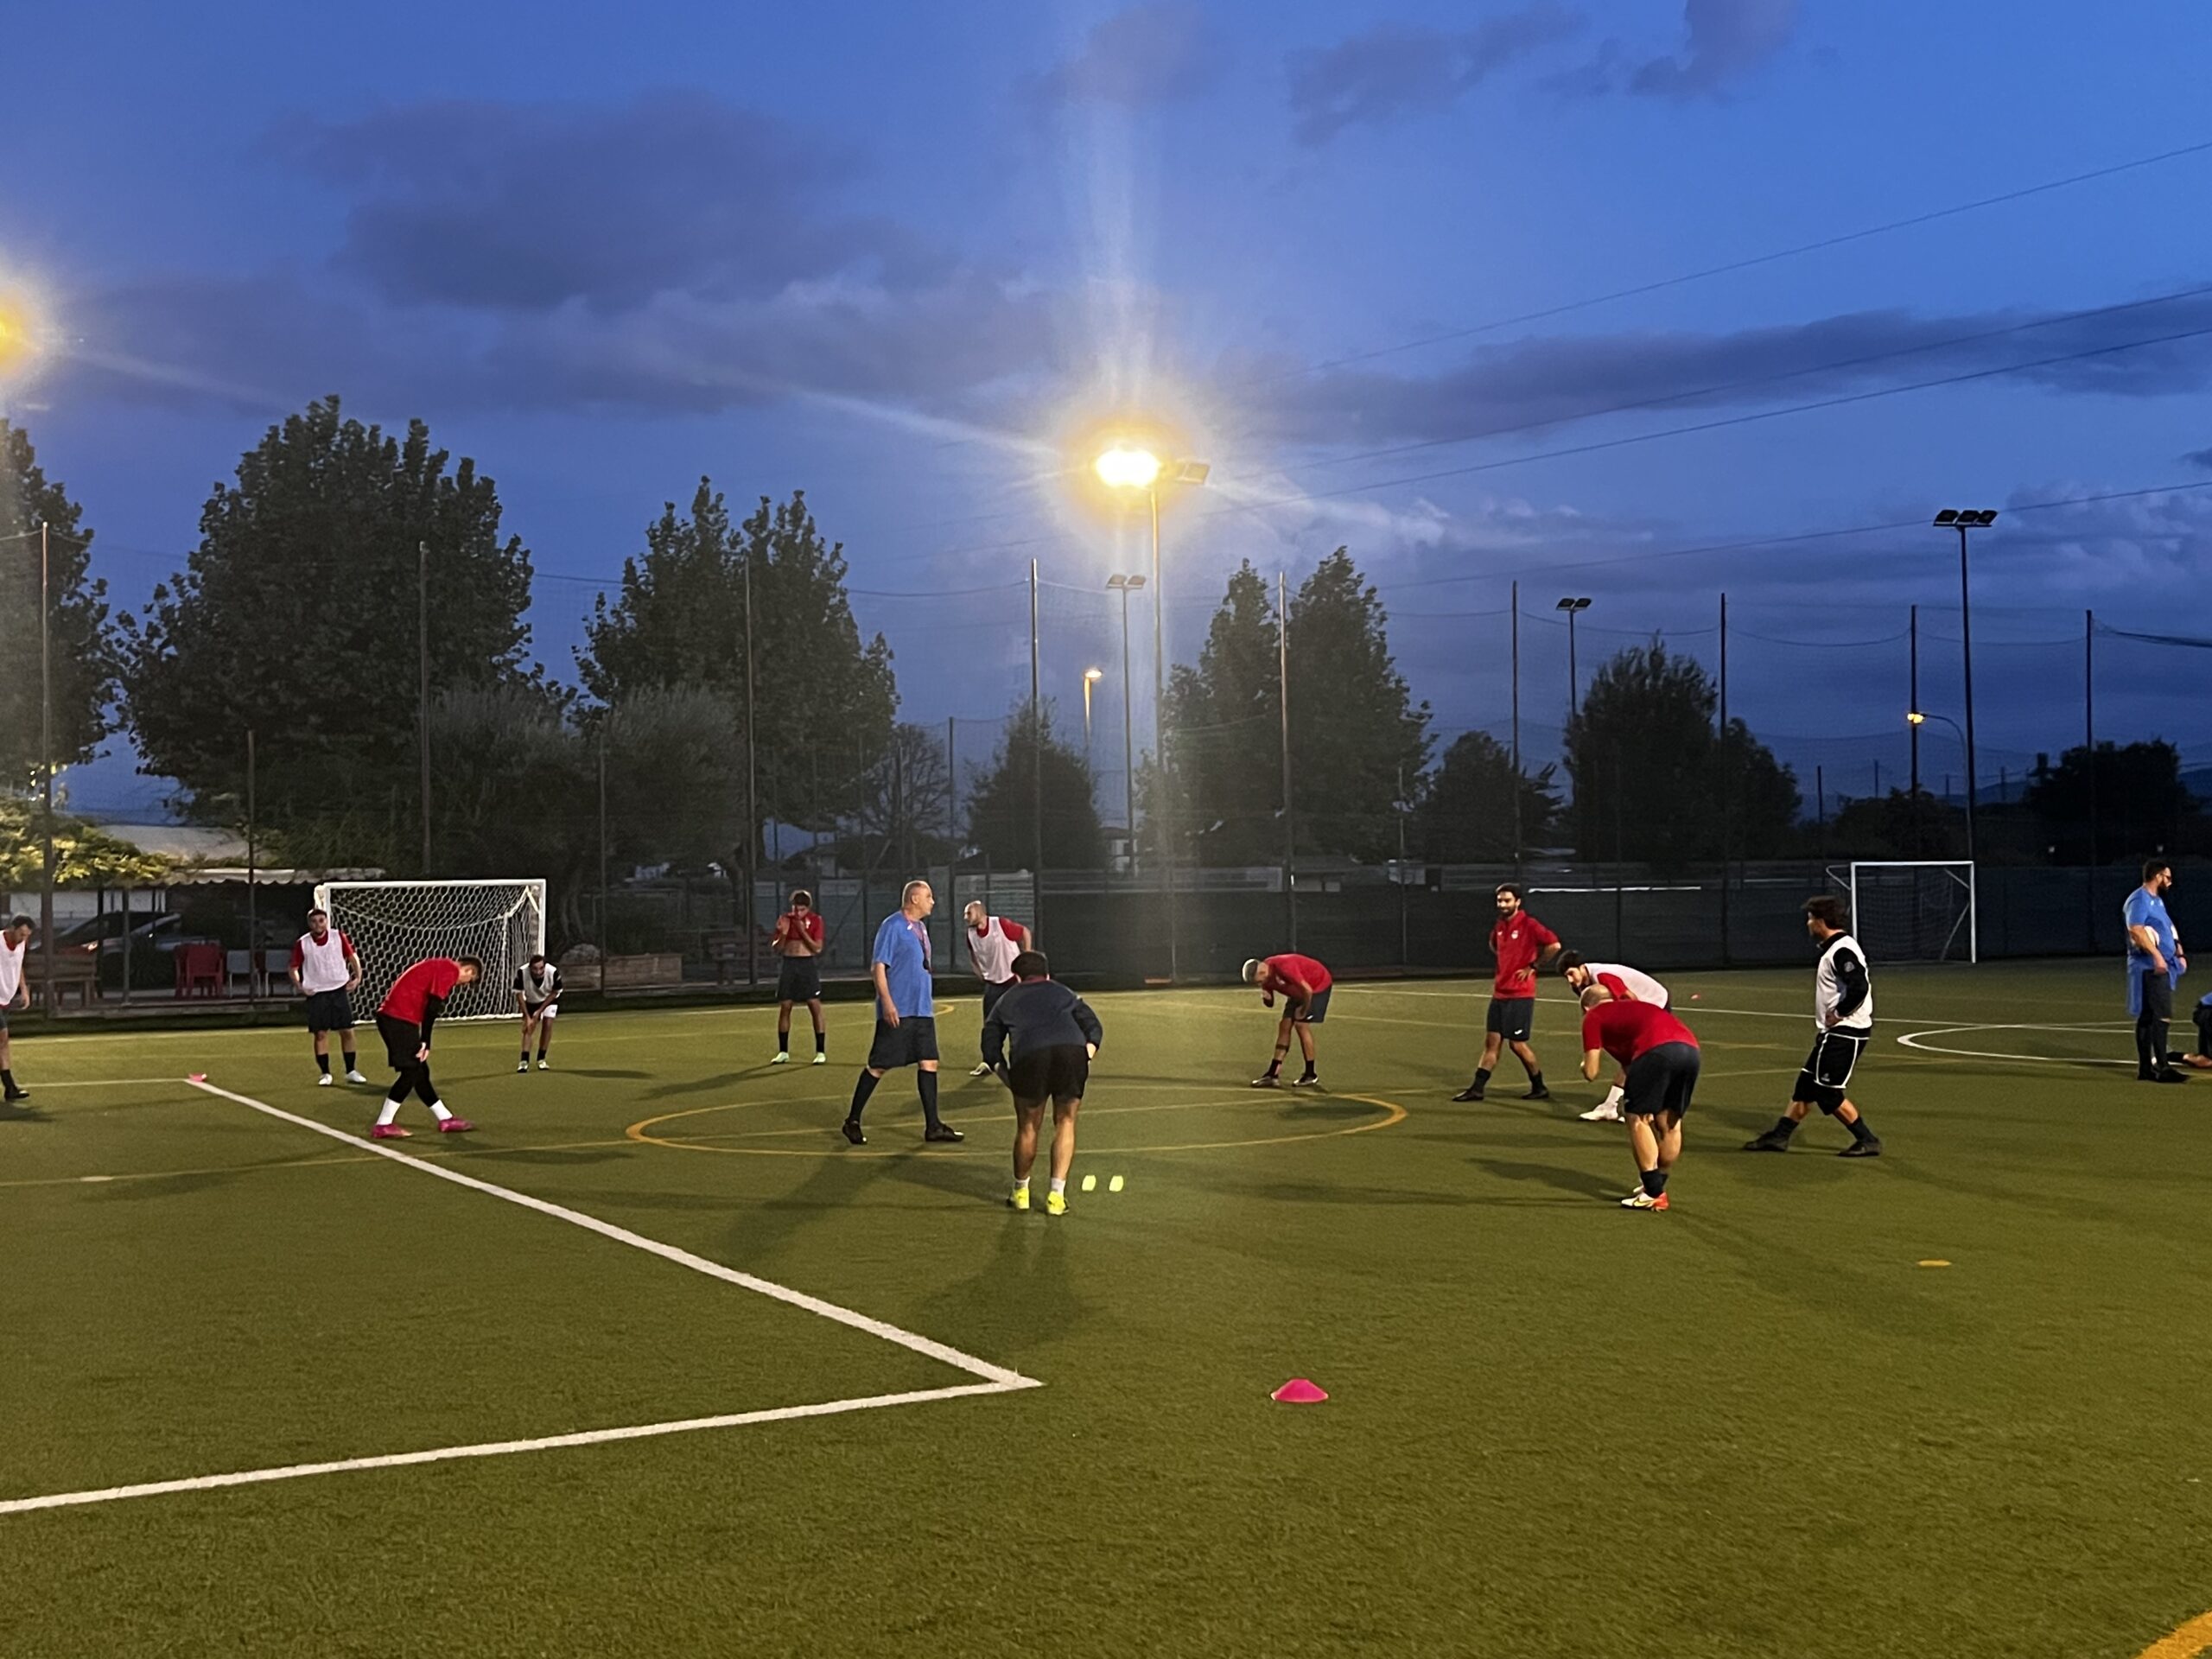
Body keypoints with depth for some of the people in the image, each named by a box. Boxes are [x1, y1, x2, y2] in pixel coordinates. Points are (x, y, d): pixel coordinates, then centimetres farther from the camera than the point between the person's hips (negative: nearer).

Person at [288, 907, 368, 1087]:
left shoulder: (339, 937, -1)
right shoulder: (302, 943, -3)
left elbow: (353, 957, 8)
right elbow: (294, 967, 6)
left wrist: (357, 977, -5)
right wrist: (299, 986, -8)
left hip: (339, 990, 1)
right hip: (316, 993, -1)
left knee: (347, 1031, 2)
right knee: (320, 1033, -2)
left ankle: (351, 1072, 12)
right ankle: (325, 1074, 8)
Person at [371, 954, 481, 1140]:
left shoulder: (440, 966, 22)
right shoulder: (450, 970, -7)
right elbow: (433, 1007, -15)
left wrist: (423, 1042, 11)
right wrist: (425, 1043, -13)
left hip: (391, 1016, 10)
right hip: (399, 1019, -10)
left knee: (420, 1071, 14)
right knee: (411, 1071, -7)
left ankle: (445, 1120, 21)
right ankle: (383, 1127, -5)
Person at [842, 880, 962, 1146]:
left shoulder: (920, 928, 15)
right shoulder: (892, 926, -11)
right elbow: (877, 967, -15)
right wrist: (887, 1002, -22)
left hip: (922, 1011, 8)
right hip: (897, 1012, -8)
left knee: (929, 1062, 4)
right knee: (878, 1066, -3)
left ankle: (932, 1126, 8)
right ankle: (852, 1121, 8)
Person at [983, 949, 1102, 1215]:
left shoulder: (1006, 1001, 33)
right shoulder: (1064, 993, 34)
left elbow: (990, 1047, 24)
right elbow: (1093, 1028, 19)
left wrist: (1008, 1078, 23)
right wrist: (1087, 1053, 12)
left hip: (1029, 1057, -1)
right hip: (1072, 1052, 1)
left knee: (1028, 1127, 16)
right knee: (1065, 1123, 16)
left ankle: (1021, 1192, 32)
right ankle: (1057, 1196, 13)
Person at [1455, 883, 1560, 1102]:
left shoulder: (1529, 924, -13)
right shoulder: (1499, 925, 10)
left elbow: (1553, 944, -22)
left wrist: (1533, 966, -14)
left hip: (1520, 994, -7)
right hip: (1500, 992, 7)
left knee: (1518, 1044, -3)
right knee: (1491, 1041, 8)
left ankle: (1539, 1088, 13)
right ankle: (1477, 1088, 10)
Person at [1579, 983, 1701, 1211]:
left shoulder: (1593, 1017, 20)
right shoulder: (1632, 1006, 39)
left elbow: (1591, 1072, 16)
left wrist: (1585, 1065, 36)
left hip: (1657, 1050, -7)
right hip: (1691, 1047, 7)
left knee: (1638, 1118, 8)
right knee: (1669, 1122, 20)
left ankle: (1653, 1194, 7)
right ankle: (1657, 1187, 33)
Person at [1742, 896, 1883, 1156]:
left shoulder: (1841, 951, -18)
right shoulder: (1834, 949, 13)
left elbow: (1859, 988, -30)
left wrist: (1838, 1013, -18)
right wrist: (1827, 1019, 11)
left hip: (1844, 1034, -10)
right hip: (1834, 1033, 10)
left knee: (1829, 1093, -5)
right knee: (1806, 1085, 13)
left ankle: (1868, 1141, 2)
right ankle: (1780, 1135, 19)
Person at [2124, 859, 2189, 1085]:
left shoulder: (2157, 900, 21)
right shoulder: (2139, 900, -11)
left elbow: (2165, 931, 28)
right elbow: (2136, 931, -24)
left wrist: (2178, 954, 16)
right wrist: (2156, 955, -29)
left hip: (2162, 967, 10)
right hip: (2150, 967, -10)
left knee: (2147, 1017, 11)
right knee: (2162, 1015, -14)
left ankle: (2145, 1068, 14)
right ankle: (2162, 1067, -15)